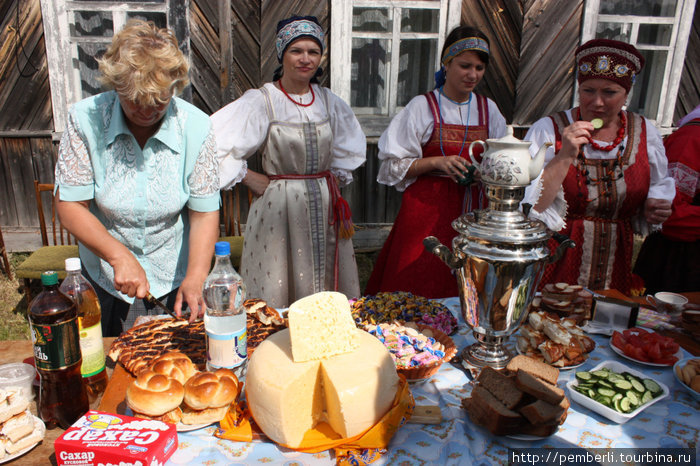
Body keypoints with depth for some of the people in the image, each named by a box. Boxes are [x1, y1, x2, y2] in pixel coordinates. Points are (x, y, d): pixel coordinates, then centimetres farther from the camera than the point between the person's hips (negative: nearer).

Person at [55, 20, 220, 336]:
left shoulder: (196, 126, -17)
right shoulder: (85, 119, -17)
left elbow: (204, 213, -15)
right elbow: (69, 206, -14)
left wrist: (195, 278, -26)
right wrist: (119, 256, -27)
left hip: (175, 280, 0)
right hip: (104, 280, 1)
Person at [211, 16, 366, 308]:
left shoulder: (329, 102, 8)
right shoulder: (261, 101, -8)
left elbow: (352, 146, 24)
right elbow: (212, 143, -14)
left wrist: (337, 177, 12)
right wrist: (247, 178, -9)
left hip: (325, 207, 5)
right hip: (279, 206, -4)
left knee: (328, 292, 11)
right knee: (278, 295, 4)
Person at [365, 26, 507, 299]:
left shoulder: (488, 109, 10)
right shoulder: (423, 106, -2)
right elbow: (394, 164, -4)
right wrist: (438, 162, -17)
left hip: (473, 209, 4)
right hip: (428, 209, -3)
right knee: (420, 283, -2)